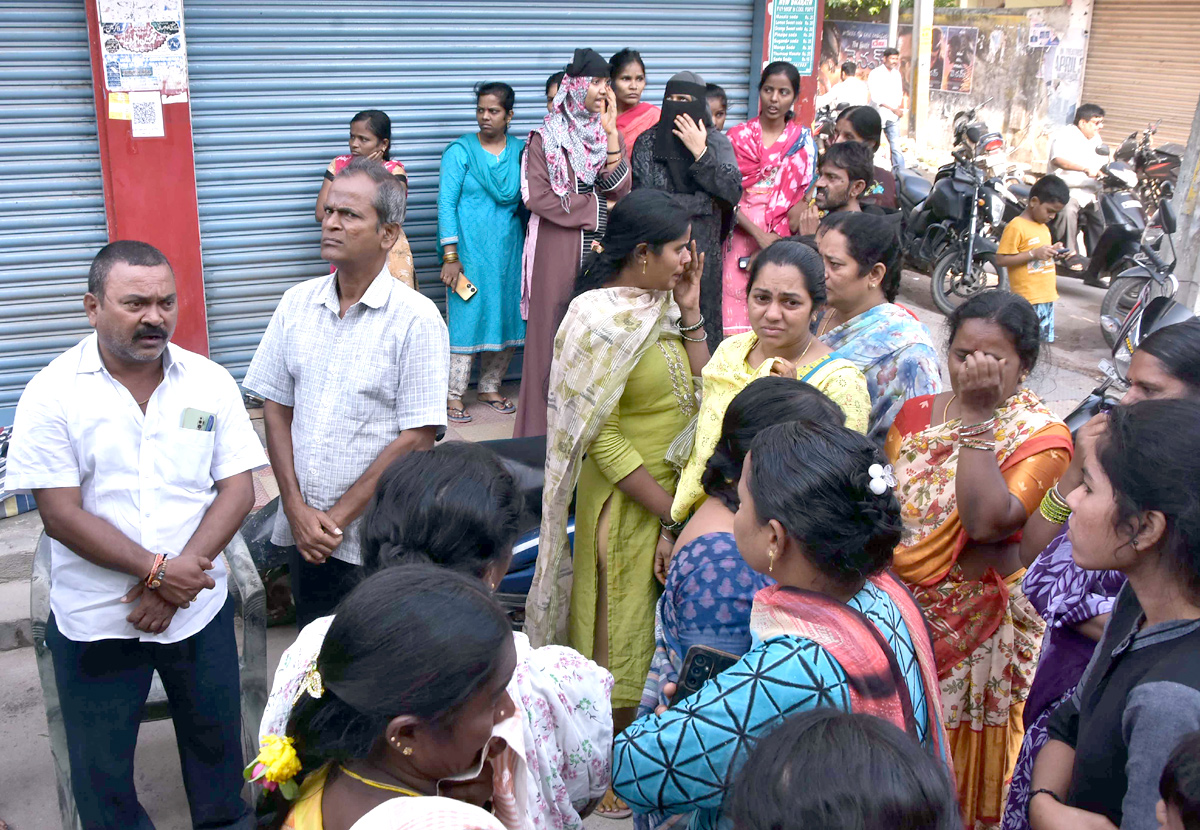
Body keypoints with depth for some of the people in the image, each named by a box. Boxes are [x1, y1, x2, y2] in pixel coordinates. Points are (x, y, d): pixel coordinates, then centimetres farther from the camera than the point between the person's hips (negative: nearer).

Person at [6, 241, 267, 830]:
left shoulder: (210, 383, -2)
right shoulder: (52, 393, -9)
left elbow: (237, 491, -5)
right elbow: (61, 514, -13)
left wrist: (175, 579, -16)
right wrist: (158, 571, -19)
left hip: (199, 608, 2)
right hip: (94, 621, -2)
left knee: (216, 739, 18)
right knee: (100, 763, 13)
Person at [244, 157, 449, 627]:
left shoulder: (416, 319, -10)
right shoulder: (297, 303, 5)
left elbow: (417, 439, -13)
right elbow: (276, 409, 7)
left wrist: (337, 517, -12)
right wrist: (297, 510, -4)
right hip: (304, 535, 5)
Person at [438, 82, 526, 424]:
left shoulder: (521, 150, 7)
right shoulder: (460, 151, -3)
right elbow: (446, 204, -7)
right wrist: (450, 256, -14)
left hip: (509, 250, 4)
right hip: (469, 249, -4)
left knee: (506, 316, 7)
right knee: (464, 317, -4)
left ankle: (490, 387, 23)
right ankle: (454, 395, 4)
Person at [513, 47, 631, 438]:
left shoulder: (611, 135, 14)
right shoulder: (545, 138, 1)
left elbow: (620, 190, 0)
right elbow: (537, 196, -9)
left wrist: (610, 133, -8)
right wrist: (595, 209, -5)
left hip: (602, 249, 4)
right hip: (559, 249, -4)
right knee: (554, 330, -4)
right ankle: (548, 424, 3)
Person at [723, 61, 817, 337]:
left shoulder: (803, 139, 9)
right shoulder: (738, 136, 5)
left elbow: (807, 194, 8)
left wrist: (785, 240, -9)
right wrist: (759, 234, -12)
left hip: (784, 241, 1)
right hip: (742, 237, -1)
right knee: (736, 313, -6)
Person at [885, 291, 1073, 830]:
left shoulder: (1042, 436, -11)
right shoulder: (916, 412, 4)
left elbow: (988, 521, -27)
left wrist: (977, 416, -23)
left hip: (973, 621, -4)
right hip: (896, 607, 4)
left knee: (960, 757, 13)